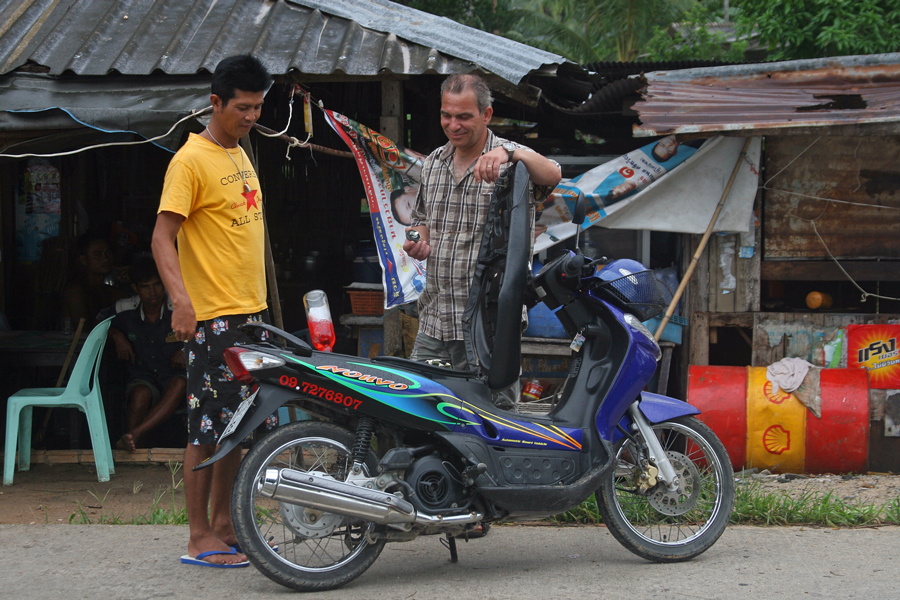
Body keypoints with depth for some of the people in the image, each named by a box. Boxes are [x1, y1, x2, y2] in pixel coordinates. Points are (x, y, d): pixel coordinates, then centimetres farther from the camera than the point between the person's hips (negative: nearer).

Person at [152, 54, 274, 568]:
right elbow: (162, 237, -19)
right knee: (209, 429, -4)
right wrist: (181, 298, -33)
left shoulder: (240, 155, 15)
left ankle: (225, 526, 22)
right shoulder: (192, 160, -12)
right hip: (213, 319, -9)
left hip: (249, 314, 9)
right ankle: (200, 539, 2)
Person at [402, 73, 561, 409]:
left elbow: (552, 175, -27)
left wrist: (508, 153, -45)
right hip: (433, 322, 6)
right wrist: (418, 243, 5)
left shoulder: (514, 161, -5)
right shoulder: (433, 163, 15)